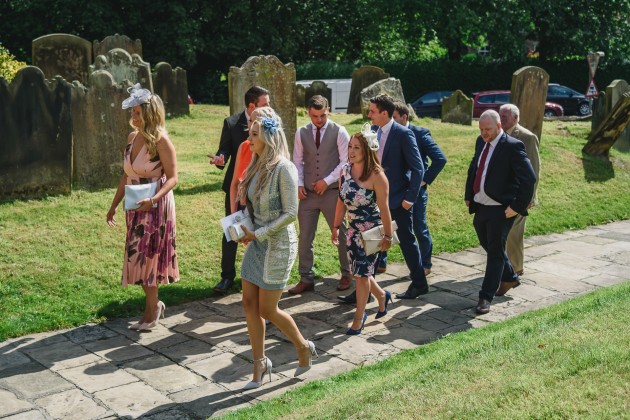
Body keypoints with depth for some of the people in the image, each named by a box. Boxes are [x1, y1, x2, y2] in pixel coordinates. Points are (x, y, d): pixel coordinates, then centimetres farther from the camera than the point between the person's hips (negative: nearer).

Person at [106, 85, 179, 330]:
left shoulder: (161, 140, -14)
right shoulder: (132, 137, 7)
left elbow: (172, 178, -16)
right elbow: (126, 175, 14)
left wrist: (153, 199, -31)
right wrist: (114, 205, 14)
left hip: (155, 206, -7)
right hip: (136, 206, 7)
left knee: (147, 256, -2)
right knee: (139, 256, 11)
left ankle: (151, 312, 11)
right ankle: (154, 305, 26)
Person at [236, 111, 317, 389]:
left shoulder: (283, 168, -17)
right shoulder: (257, 165, 7)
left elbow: (291, 213, -19)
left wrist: (258, 233, -19)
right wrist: (246, 229, 0)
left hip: (278, 244, -8)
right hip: (257, 243, 8)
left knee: (267, 310, 0)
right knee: (249, 304, 8)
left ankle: (304, 348, 25)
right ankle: (260, 364, 22)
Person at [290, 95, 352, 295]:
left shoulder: (339, 132, -4)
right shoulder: (301, 133, 5)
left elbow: (346, 162, -6)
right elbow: (297, 162, 9)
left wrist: (327, 181, -12)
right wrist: (299, 184, -5)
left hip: (332, 191, -3)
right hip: (308, 193, 3)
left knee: (341, 234, 8)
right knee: (305, 237, 4)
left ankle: (346, 274, 25)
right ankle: (306, 279, 15)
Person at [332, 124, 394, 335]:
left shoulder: (376, 175, -19)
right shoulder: (345, 171, -2)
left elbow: (384, 208, -15)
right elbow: (341, 201, 7)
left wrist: (387, 236, -12)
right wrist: (336, 226, 8)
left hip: (371, 230, -6)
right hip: (353, 229, 6)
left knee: (362, 273, -2)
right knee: (359, 272, 15)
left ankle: (359, 317, 15)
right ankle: (381, 295, 44)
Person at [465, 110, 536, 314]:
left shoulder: (512, 146, -15)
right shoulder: (481, 142, 8)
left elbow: (529, 178, -18)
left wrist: (518, 207, -19)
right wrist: (468, 195, 15)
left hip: (501, 210, -8)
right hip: (480, 207, 8)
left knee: (495, 252, -1)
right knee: (490, 248, 21)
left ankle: (486, 297, 3)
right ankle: (509, 277, 44)